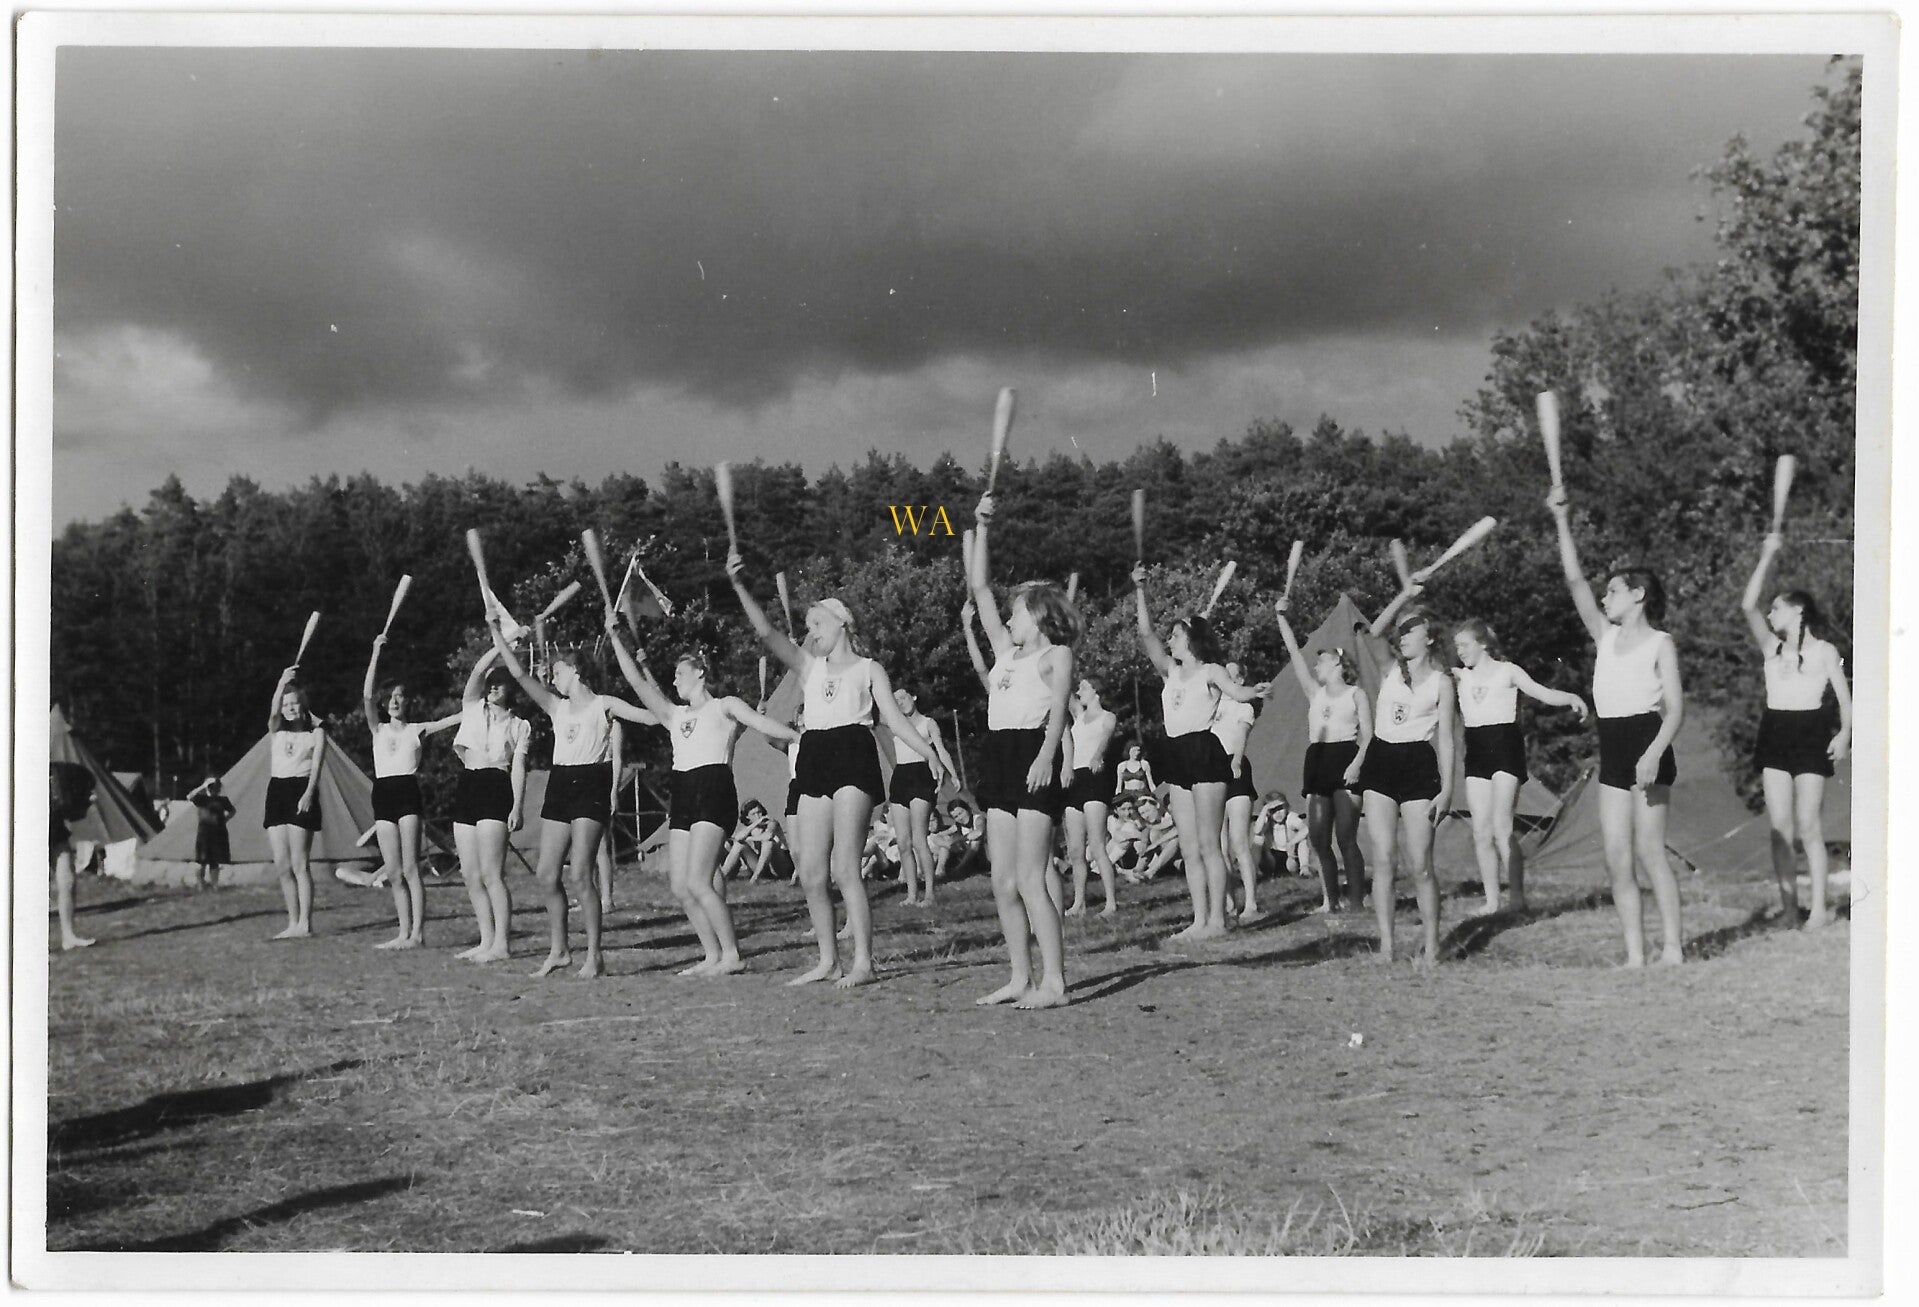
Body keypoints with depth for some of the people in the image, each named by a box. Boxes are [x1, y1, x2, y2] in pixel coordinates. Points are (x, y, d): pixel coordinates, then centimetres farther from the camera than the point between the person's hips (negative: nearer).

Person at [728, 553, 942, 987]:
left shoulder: (868, 669, 9)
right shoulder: (810, 666, 19)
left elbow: (894, 717, 1)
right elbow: (766, 632, 8)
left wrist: (929, 753, -13)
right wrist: (738, 586, -5)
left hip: (853, 759, -5)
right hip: (815, 762, 6)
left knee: (844, 869, -13)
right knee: (811, 873, 2)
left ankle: (863, 962, -12)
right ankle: (828, 962, 11)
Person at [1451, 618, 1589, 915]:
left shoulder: (1507, 671, 5)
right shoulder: (1460, 677, 15)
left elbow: (1543, 693, -4)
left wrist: (1571, 697, -21)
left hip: (1505, 748, -4)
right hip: (1476, 751, 4)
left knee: (1501, 827, -14)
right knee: (1481, 831, -1)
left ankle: (1518, 897, -7)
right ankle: (1491, 899, 4)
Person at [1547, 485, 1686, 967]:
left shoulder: (1660, 643, -1)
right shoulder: (1606, 636, 14)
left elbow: (1676, 707, -9)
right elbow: (1575, 580, 9)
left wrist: (1654, 754, -22)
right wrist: (1561, 521, 4)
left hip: (1646, 745, -6)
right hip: (1612, 753, 6)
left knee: (1649, 850, -9)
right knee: (1617, 860, 0)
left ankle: (1673, 945, -4)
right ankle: (1635, 954, 1)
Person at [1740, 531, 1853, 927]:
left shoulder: (1824, 651, 2)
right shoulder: (1771, 647, 11)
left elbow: (1844, 697, 0)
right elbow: (1748, 606, -1)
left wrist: (1845, 732, -17)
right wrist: (1766, 558, -1)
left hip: (1811, 734, -4)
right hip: (1774, 733, 4)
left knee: (1809, 826, -8)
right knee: (1779, 828, -1)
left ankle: (1819, 908, -6)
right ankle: (1788, 906, 2)